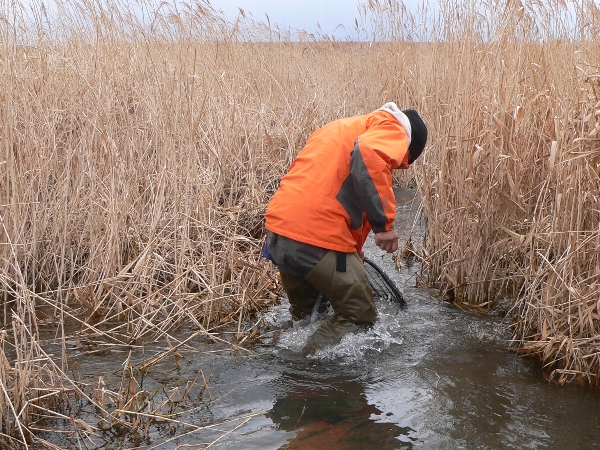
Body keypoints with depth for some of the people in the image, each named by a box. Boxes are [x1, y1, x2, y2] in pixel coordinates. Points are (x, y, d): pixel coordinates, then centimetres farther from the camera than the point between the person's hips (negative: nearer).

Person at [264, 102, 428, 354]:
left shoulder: (342, 128, 31)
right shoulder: (391, 129, 4)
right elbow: (369, 154, -22)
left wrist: (354, 254, 41)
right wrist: (384, 222, -17)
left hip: (278, 229, 8)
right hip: (318, 238, -8)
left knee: (302, 313, 29)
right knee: (359, 316, 9)